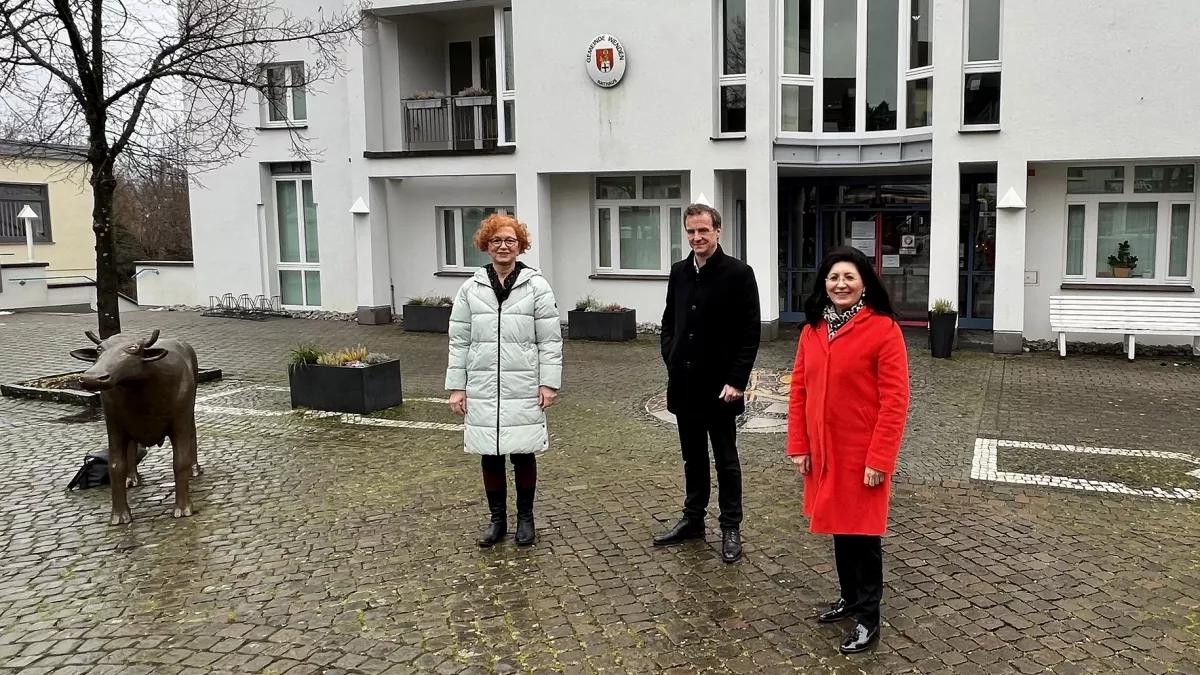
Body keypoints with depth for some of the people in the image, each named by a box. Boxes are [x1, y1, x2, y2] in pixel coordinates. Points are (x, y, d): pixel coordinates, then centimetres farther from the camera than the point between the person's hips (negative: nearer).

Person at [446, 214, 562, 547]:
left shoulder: (536, 286, -2)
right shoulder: (471, 289, 5)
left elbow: (550, 340, -3)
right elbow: (459, 341, 6)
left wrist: (549, 383, -8)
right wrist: (456, 387, 2)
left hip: (524, 389, -2)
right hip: (483, 389, 2)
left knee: (523, 454, 7)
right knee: (490, 455, 9)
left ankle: (525, 517, 25)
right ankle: (497, 518, 25)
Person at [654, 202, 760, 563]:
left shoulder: (738, 273, -9)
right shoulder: (679, 272, 8)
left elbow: (750, 333, -10)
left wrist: (736, 381, -15)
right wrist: (671, 360, 3)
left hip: (720, 386, -5)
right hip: (684, 384, 5)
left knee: (726, 461, 7)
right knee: (692, 457, 16)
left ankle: (730, 528, 17)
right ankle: (693, 519, 29)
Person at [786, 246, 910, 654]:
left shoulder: (883, 328, -13)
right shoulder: (812, 328, 4)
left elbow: (895, 401, -15)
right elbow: (799, 390, 7)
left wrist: (879, 459, -17)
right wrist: (798, 446, 3)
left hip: (863, 454, -5)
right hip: (824, 452, 5)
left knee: (862, 531, 5)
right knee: (838, 526, 18)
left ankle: (868, 617, 20)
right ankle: (850, 597, 36)